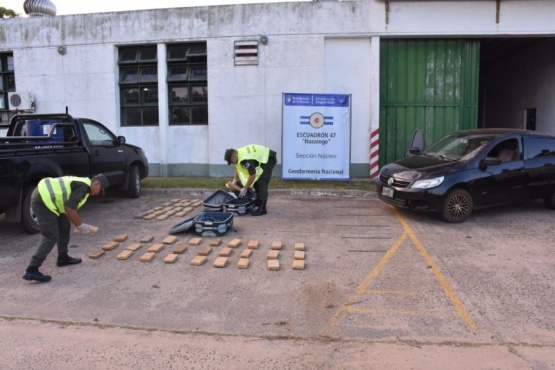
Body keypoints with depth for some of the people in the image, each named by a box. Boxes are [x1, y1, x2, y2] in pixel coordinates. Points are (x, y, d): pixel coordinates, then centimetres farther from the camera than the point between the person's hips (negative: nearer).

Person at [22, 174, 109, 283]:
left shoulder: (80, 183, 19)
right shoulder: (84, 186, -13)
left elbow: (69, 208, 25)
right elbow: (70, 208, -21)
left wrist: (79, 224, 20)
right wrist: (80, 225, -9)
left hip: (44, 195, 11)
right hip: (43, 200, -11)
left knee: (64, 227, 20)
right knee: (51, 238, -10)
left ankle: (63, 258, 32)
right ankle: (31, 271, -11)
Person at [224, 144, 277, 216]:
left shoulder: (246, 159, -33)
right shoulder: (238, 154, -2)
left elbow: (252, 175, -31)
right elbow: (237, 168, 16)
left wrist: (245, 189, -22)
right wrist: (235, 180, 3)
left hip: (268, 159, -10)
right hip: (261, 159, 10)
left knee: (262, 183, -16)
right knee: (256, 182, 10)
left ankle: (262, 208, -17)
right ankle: (257, 204, 19)